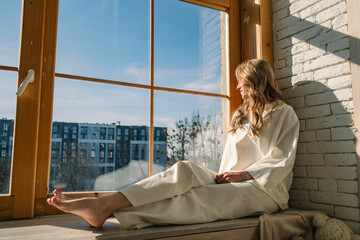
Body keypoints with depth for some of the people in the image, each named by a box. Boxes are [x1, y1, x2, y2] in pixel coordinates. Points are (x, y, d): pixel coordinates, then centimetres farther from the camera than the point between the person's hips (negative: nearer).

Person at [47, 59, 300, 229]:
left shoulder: (283, 113, 6)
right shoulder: (241, 115, 26)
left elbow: (282, 160, -5)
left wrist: (244, 174, -16)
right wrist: (224, 177, -1)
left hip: (266, 188, -5)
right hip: (233, 181, 5)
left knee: (201, 197, -32)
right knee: (185, 170, -25)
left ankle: (109, 208, -45)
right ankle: (105, 204, -39)